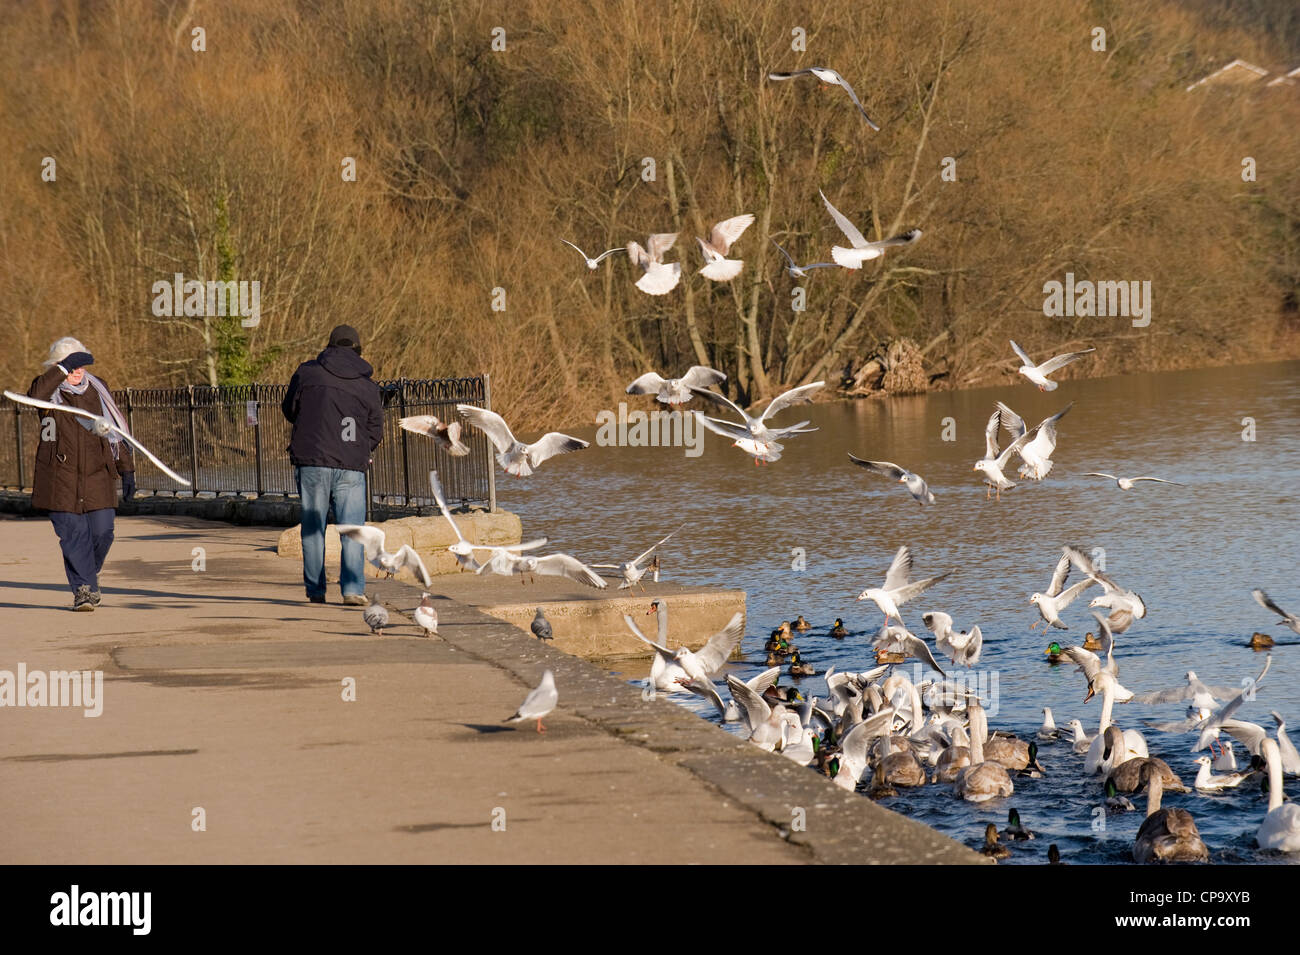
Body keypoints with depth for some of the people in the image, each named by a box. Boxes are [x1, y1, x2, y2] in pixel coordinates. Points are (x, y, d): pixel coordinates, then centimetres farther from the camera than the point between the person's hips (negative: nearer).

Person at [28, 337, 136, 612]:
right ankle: (83, 589, 4)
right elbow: (34, 396, -27)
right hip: (61, 479, -3)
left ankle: (88, 575, 27)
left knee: (102, 531, 0)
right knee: (73, 535, -6)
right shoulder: (51, 392, -1)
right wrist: (63, 369, -30)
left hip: (97, 475, 3)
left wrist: (126, 470, 14)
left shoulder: (97, 390, 11)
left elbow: (115, 431, 17)